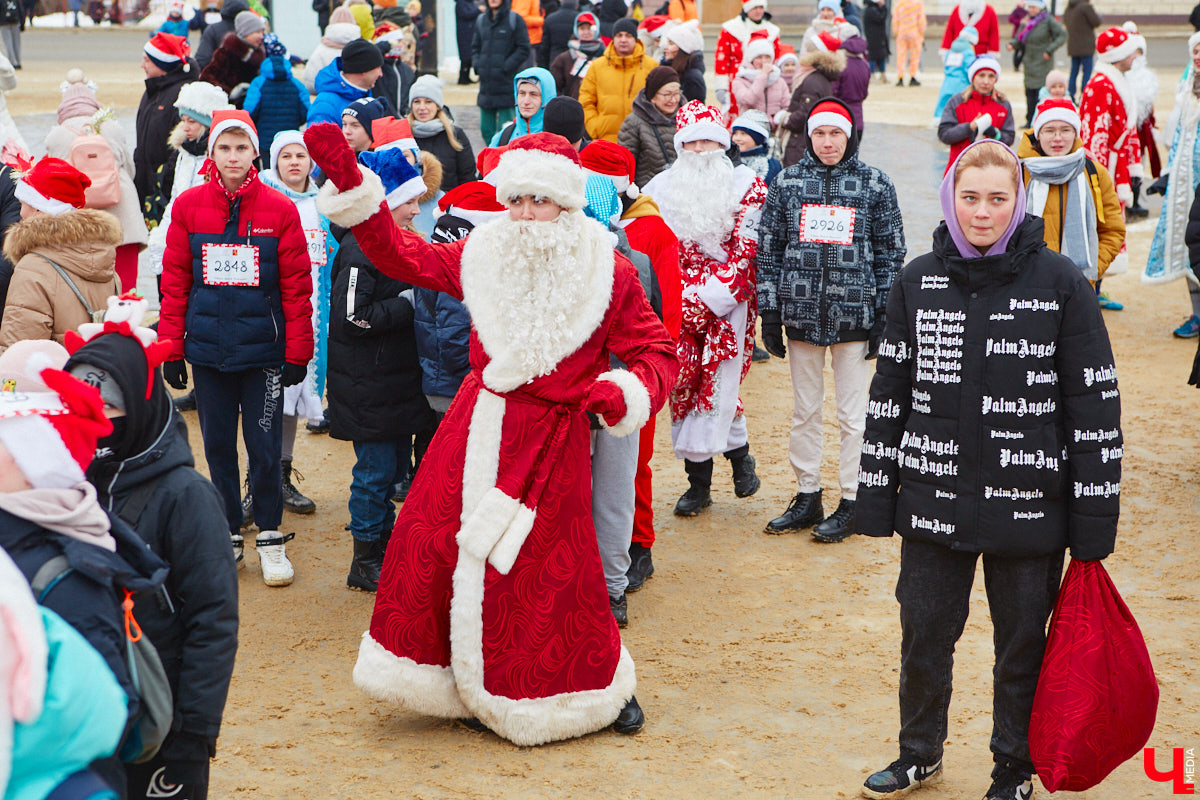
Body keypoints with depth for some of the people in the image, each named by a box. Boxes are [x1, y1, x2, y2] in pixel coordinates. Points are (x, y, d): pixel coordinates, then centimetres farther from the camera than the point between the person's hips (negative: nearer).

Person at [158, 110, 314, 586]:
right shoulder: (188, 206, 0)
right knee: (217, 444, 11)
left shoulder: (279, 210, -4)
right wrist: (171, 348, 1)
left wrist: (298, 352, -4)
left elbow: (297, 286, -2)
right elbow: (175, 282, 4)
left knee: (264, 446, 2)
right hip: (208, 348, 2)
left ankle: (270, 537, 18)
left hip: (262, 349, -2)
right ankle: (228, 534, 25)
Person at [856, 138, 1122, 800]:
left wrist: (1095, 515, -6)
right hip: (935, 499, 2)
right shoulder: (918, 281, 2)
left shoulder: (1059, 284, -6)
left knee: (1023, 641, 11)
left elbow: (1095, 402, -4)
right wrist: (875, 496, 6)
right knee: (923, 633, 12)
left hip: (1029, 504, -2)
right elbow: (889, 391, 8)